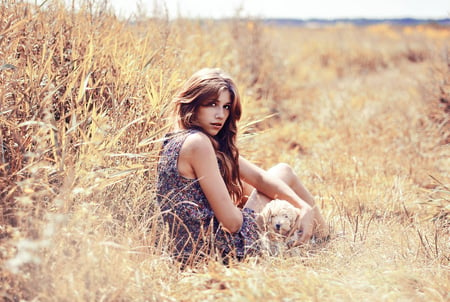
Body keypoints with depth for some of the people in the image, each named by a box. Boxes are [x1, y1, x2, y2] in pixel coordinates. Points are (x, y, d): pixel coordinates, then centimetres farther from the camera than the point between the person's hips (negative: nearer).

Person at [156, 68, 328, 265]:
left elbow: (259, 177, 5)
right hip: (222, 247, -9)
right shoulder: (198, 143, -21)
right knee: (283, 173, 11)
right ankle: (324, 239, 35)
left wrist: (304, 207, -4)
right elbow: (231, 221, -22)